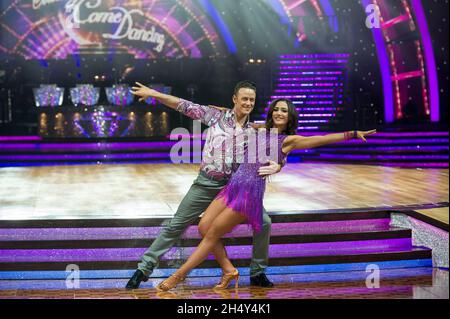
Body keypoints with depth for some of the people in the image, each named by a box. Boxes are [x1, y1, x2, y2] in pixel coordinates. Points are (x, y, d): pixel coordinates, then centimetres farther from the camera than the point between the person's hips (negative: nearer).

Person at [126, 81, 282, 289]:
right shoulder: (216, 115, 2)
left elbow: (272, 160, 4)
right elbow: (185, 106, 1)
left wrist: (274, 167, -21)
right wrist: (152, 93, -4)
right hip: (207, 184, -2)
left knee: (264, 223, -7)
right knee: (175, 226, 0)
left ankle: (258, 273, 11)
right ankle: (144, 269, 8)